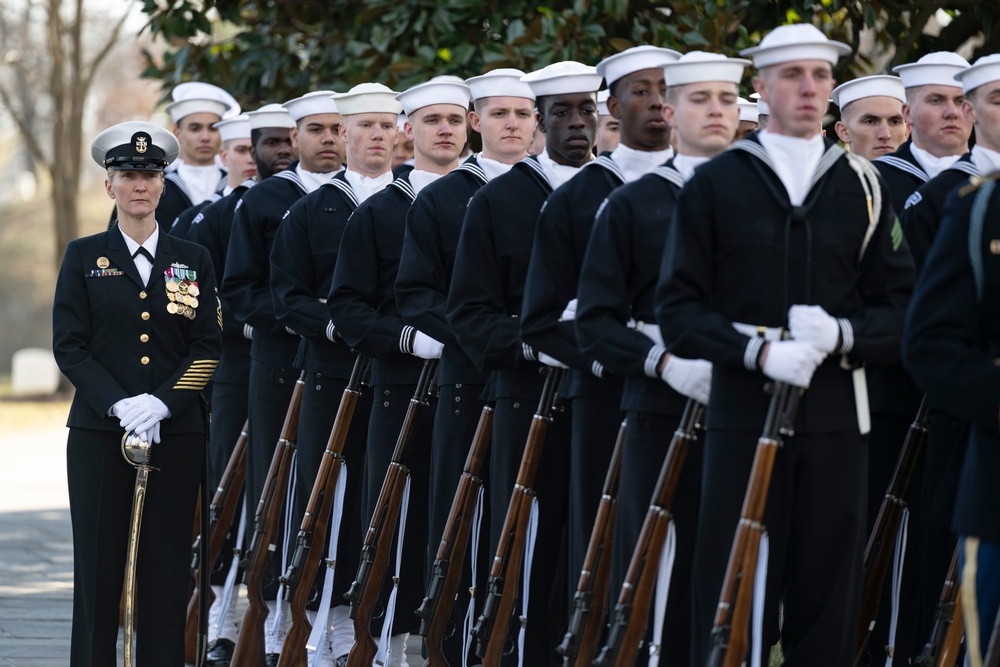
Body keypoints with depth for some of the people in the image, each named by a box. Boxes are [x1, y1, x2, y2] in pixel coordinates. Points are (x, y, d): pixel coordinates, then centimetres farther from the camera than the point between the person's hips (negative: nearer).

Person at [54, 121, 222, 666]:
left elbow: (208, 348, 4)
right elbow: (69, 346, 0)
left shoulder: (193, 260, 10)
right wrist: (119, 404, -14)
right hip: (100, 433, -1)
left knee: (166, 569, 1)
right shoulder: (84, 257, 6)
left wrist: (161, 402, -12)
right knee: (98, 565, -1)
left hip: (175, 433, 1)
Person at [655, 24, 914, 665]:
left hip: (835, 416, 2)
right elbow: (678, 310, -2)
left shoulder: (862, 186, 10)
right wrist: (759, 350, -17)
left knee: (828, 595, 3)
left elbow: (902, 307, 7)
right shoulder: (714, 185, 4)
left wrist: (841, 334, -13)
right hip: (743, 413, -2)